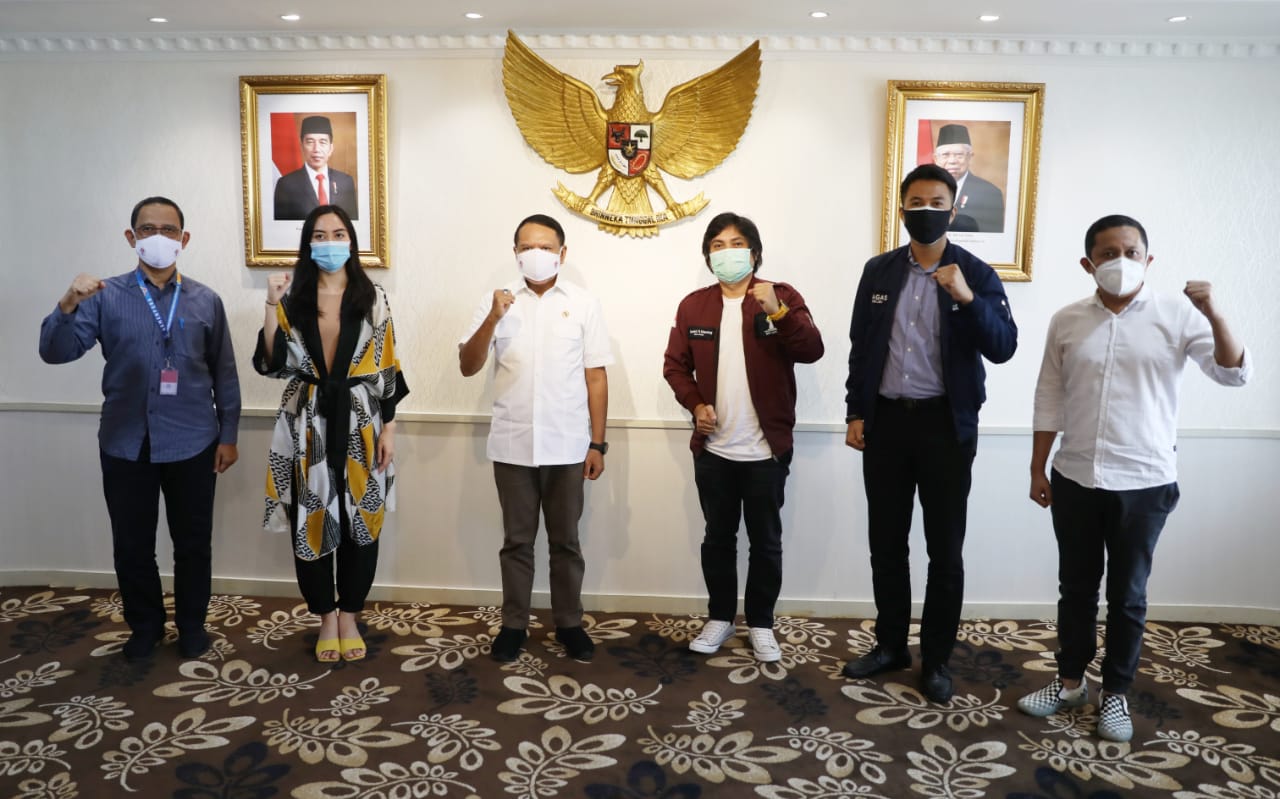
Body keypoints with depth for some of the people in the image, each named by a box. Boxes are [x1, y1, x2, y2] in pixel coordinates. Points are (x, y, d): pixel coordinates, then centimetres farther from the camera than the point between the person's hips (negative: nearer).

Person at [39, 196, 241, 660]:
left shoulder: (205, 301, 2)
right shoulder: (106, 296, 0)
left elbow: (224, 373, 5)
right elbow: (55, 353, -9)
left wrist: (228, 435, 3)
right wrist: (68, 306, -28)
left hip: (191, 444, 0)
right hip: (125, 445, 1)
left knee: (193, 542, 10)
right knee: (131, 545, 12)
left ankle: (192, 624, 29)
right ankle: (145, 626, 31)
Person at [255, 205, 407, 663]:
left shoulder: (372, 298, 2)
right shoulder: (292, 298, 3)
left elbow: (387, 369, 2)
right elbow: (272, 364, -5)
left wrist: (388, 428, -3)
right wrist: (272, 305, -12)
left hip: (360, 422, 0)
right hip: (307, 424, 1)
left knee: (360, 522, 5)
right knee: (311, 523, 5)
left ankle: (349, 616, 22)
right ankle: (325, 617, 23)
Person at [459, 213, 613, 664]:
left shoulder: (584, 304, 1)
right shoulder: (497, 301, 3)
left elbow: (596, 378, 0)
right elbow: (467, 367, -3)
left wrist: (597, 443, -3)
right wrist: (493, 319, -18)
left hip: (567, 447, 0)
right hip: (512, 446, 1)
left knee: (565, 541, 12)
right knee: (517, 541, 12)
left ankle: (569, 623, 27)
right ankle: (514, 624, 26)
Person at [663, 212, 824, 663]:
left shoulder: (782, 297, -3)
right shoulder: (693, 305, 5)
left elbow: (812, 351, -16)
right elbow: (675, 365, 8)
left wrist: (778, 312, -30)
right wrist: (695, 404, -9)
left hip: (766, 449, -2)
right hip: (712, 448, 2)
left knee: (766, 541, 8)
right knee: (718, 537, 14)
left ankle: (761, 624, 24)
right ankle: (720, 617, 30)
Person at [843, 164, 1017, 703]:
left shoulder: (976, 274, -2)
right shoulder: (878, 271, 7)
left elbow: (1003, 348, -11)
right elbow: (860, 347, 9)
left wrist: (968, 298, -25)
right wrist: (856, 413, 4)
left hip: (946, 424, -3)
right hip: (886, 420, 3)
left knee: (945, 548, 6)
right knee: (885, 540, 11)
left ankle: (936, 659, 21)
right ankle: (890, 644, 28)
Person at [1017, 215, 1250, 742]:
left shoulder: (1178, 316, -4)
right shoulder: (1066, 321, 2)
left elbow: (1234, 374, -13)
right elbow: (1049, 400, 6)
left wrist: (1215, 316, -29)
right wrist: (1037, 468, 6)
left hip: (1144, 483, -2)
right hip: (1075, 480, 2)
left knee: (1127, 594, 9)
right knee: (1076, 587, 14)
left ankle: (1115, 693, 27)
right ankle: (1070, 681, 31)